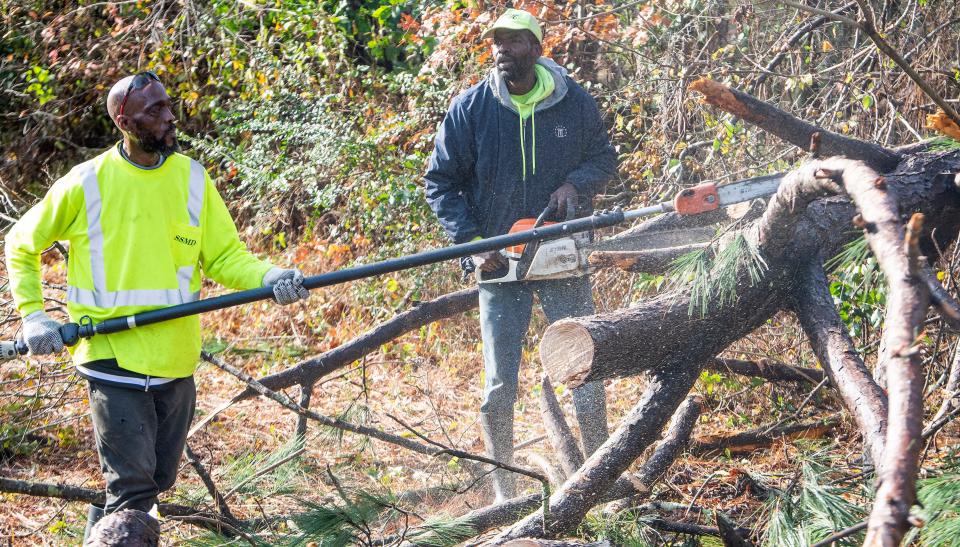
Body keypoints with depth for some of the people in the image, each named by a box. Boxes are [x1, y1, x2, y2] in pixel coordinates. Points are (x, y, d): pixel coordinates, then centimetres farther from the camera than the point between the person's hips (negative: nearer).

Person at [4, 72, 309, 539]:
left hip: (176, 360, 4)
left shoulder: (193, 179, 2)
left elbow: (225, 257, 1)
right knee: (134, 487, -10)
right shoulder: (86, 184, -7)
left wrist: (267, 278, -18)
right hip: (113, 356, -4)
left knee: (157, 482, 16)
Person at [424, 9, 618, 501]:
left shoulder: (575, 103, -4)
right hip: (499, 260, -1)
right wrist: (470, 241, -12)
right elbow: (440, 182, -1)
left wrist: (575, 184, -12)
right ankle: (503, 493, 15)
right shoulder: (470, 108, -7)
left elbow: (604, 158, 10)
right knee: (500, 384, 2)